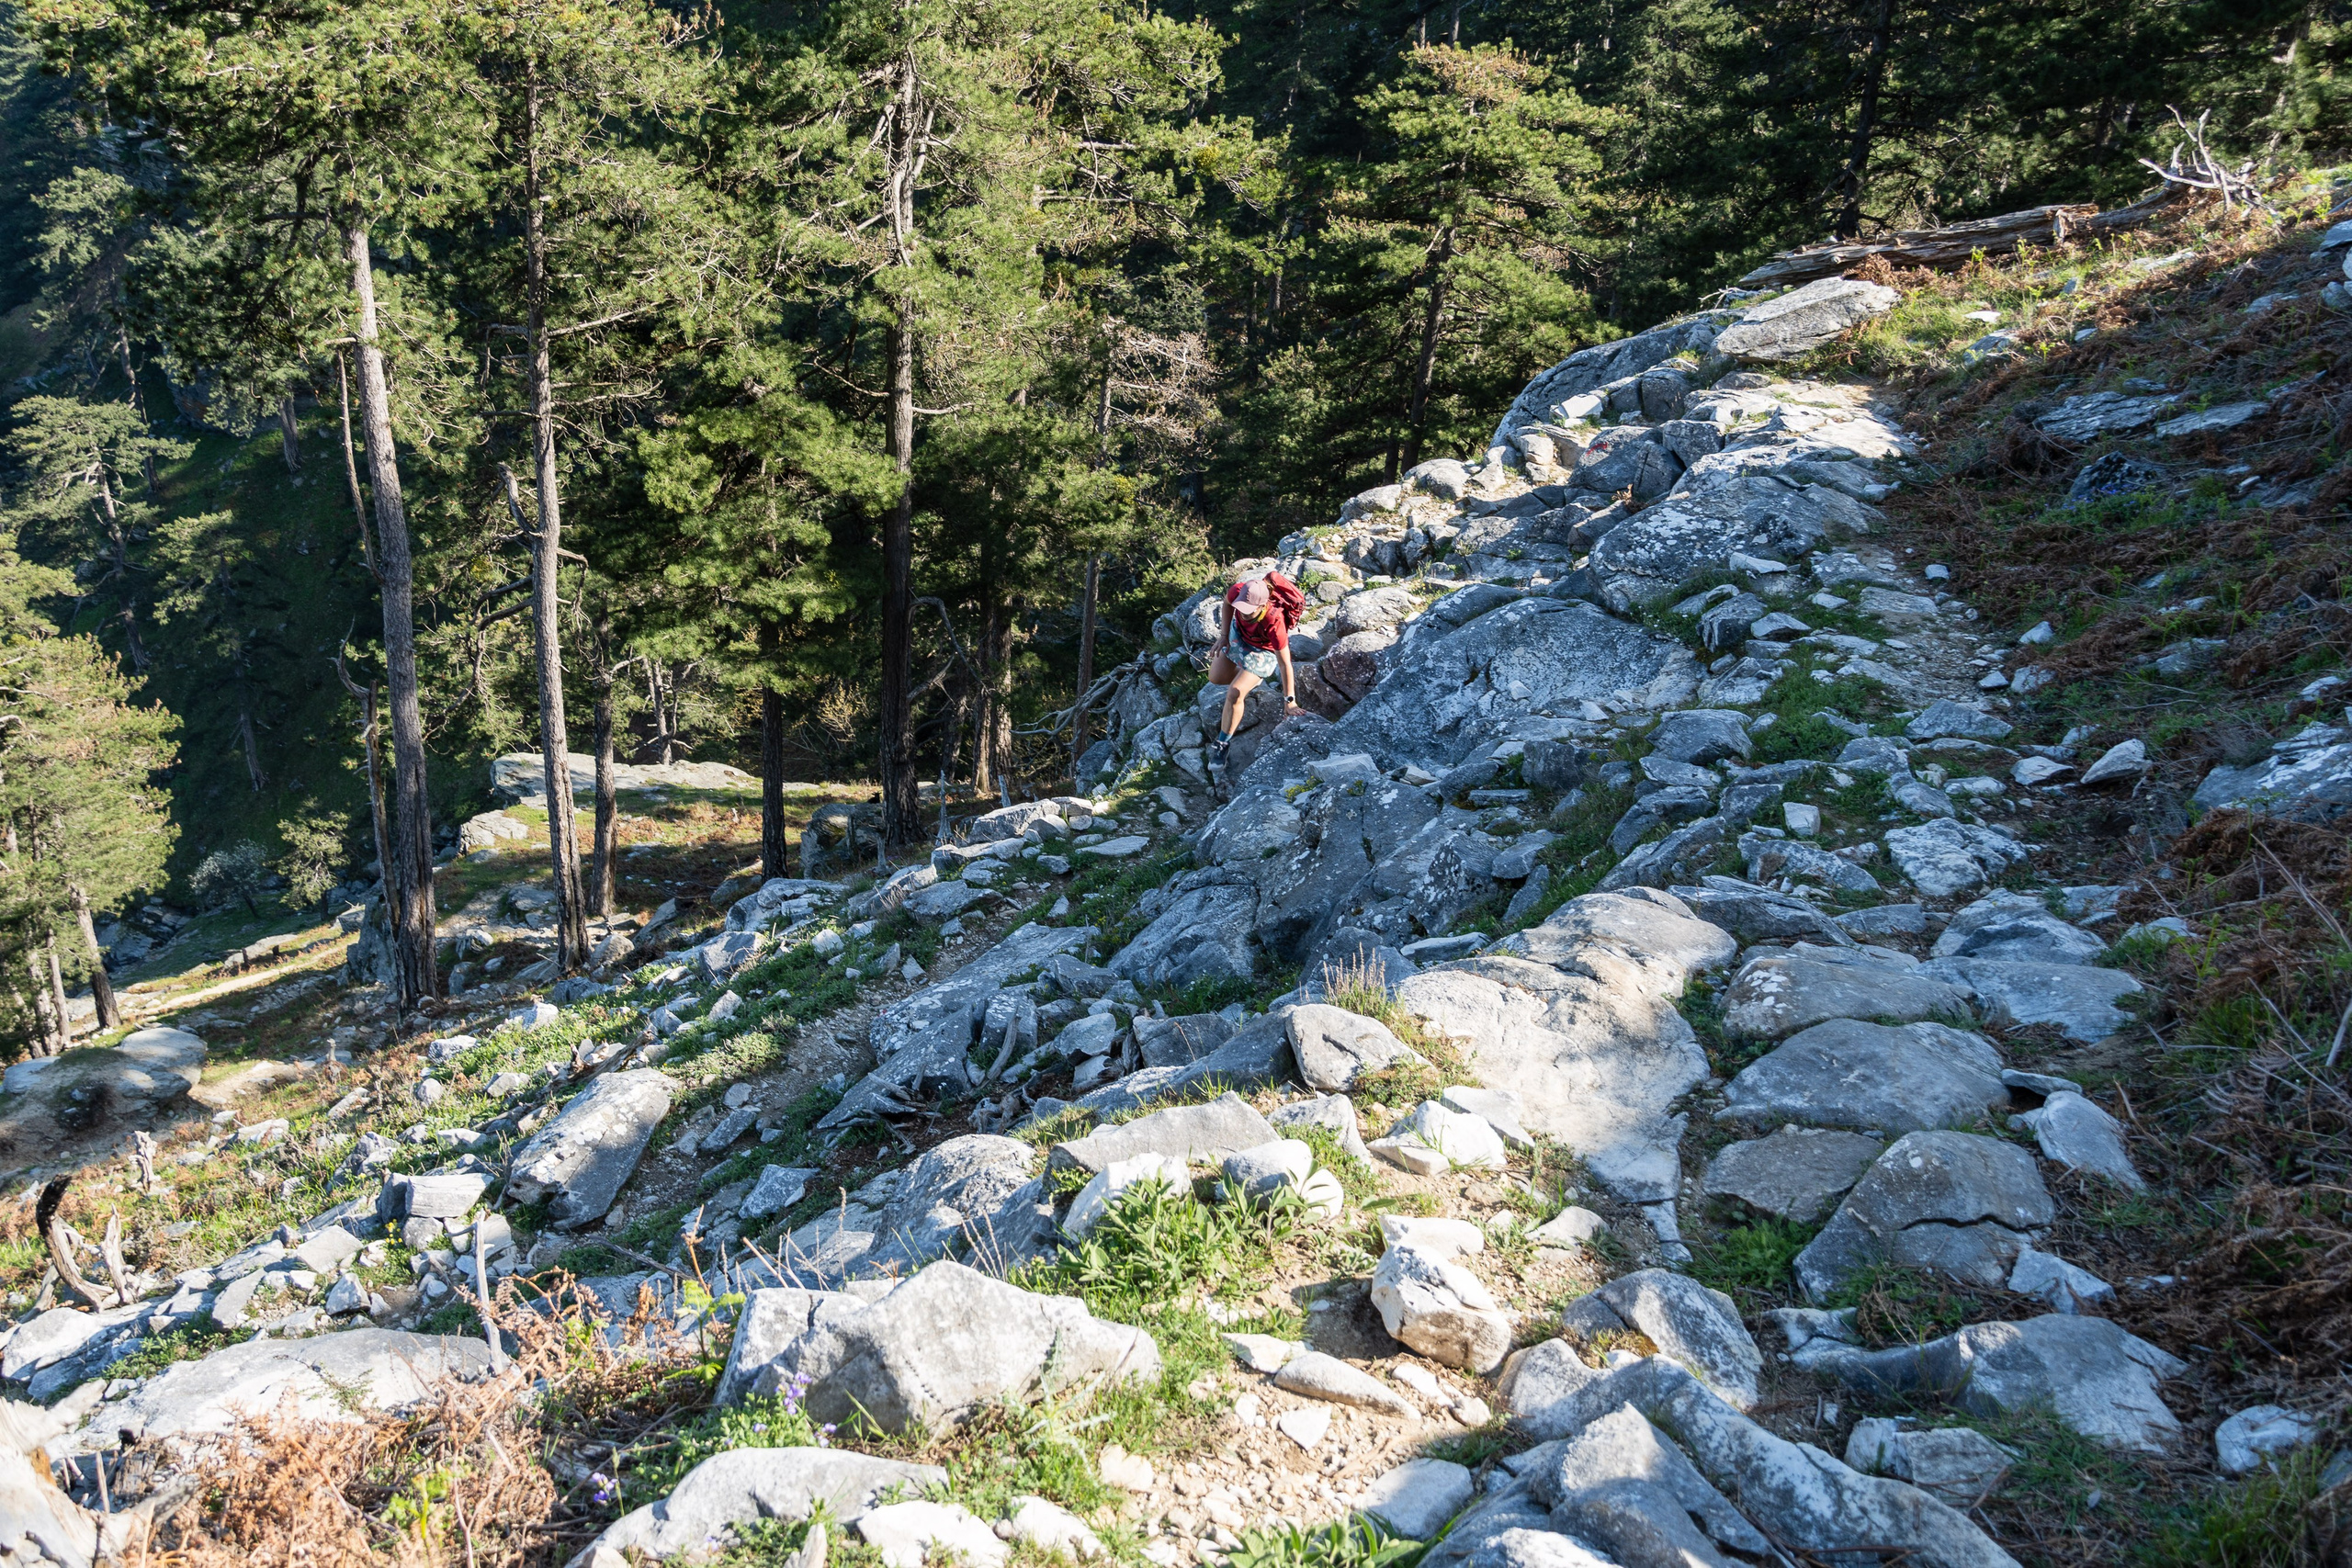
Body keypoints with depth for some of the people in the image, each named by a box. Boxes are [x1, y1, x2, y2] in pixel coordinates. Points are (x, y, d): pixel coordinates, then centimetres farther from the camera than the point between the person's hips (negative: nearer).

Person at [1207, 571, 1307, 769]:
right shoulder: (1238, 591, -33)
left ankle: (1223, 744, 3)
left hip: (1262, 651, -5)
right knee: (1215, 677, 13)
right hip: (1238, 634, 5)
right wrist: (1224, 636, -8)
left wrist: (1289, 700, -27)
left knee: (1234, 694, -16)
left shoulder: (1274, 622, -43)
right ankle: (1249, 679, 41)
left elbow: (1285, 664, -33)